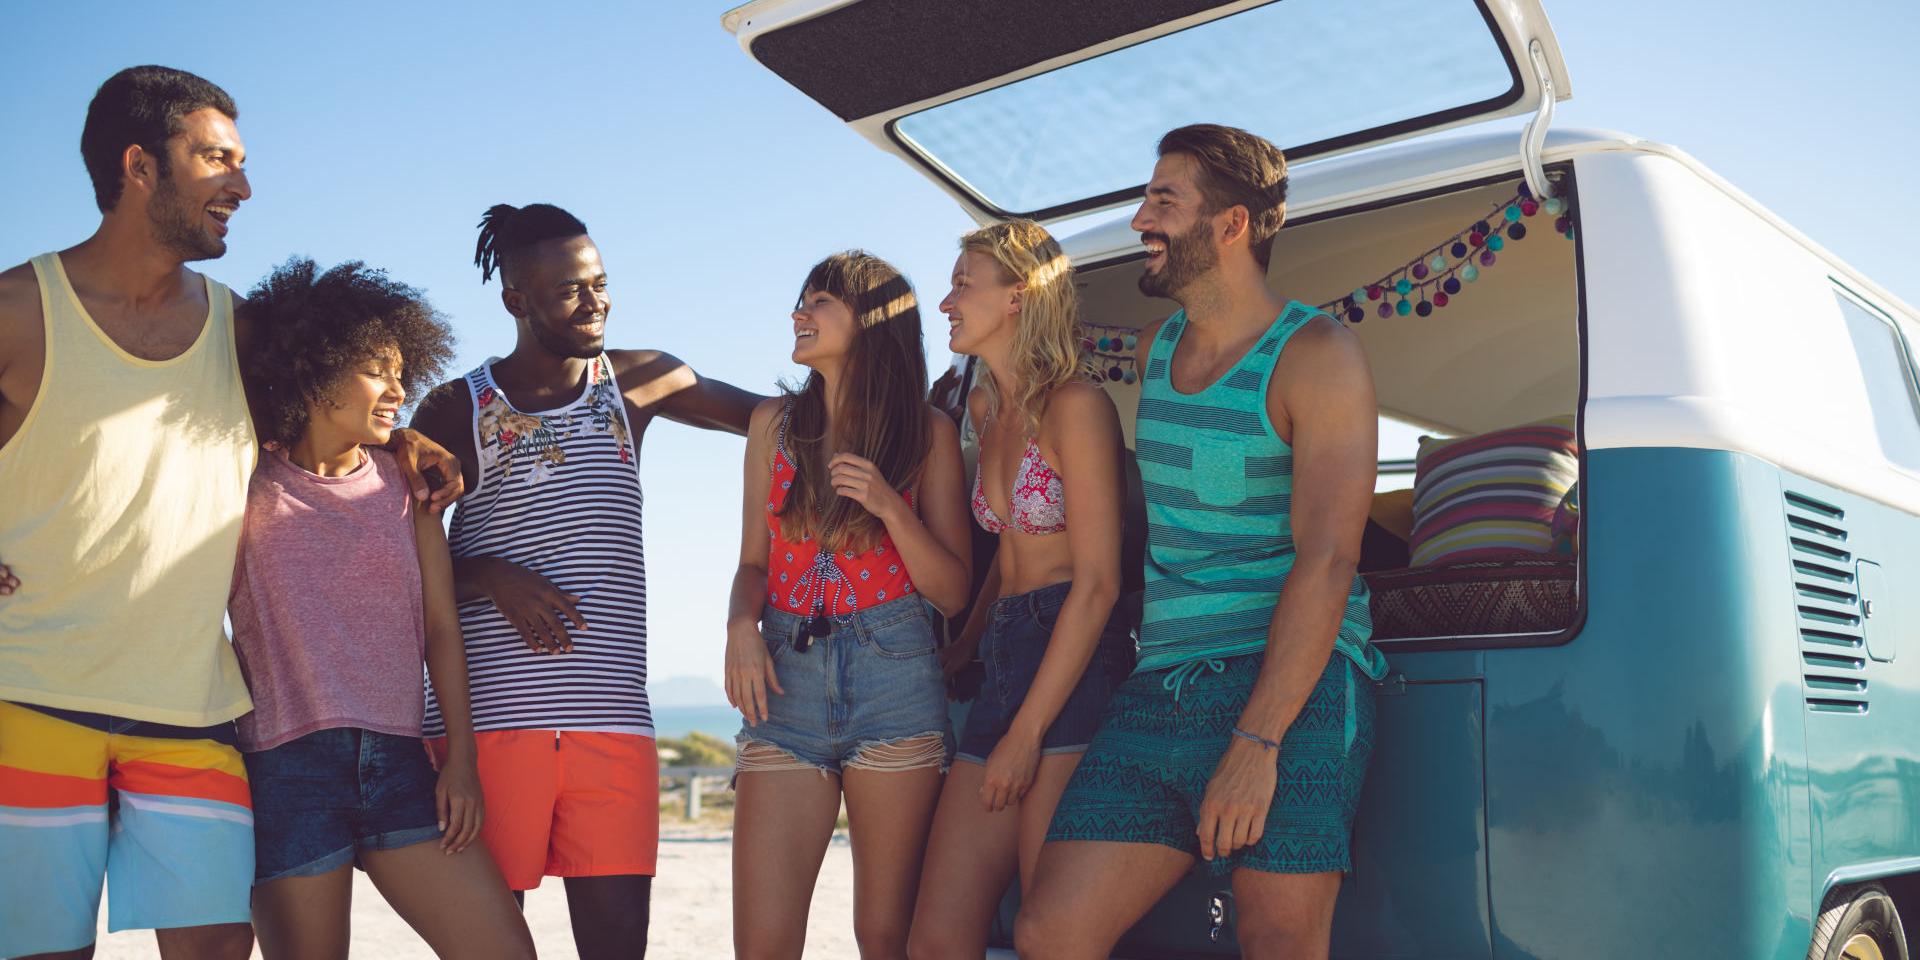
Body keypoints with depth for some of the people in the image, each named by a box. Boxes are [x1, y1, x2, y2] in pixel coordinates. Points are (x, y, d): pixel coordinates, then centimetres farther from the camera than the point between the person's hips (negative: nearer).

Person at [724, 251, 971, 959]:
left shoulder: (928, 433, 4)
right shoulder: (774, 423, 12)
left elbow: (953, 593, 1)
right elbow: (754, 561, 15)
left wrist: (890, 507, -14)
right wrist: (742, 626, -6)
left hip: (893, 677, -2)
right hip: (786, 678, 2)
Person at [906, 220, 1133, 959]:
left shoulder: (1076, 406, -7)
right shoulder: (987, 408, 18)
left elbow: (1097, 583, -12)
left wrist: (1027, 731, -14)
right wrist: (963, 646, 15)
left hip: (1074, 673, -8)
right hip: (1004, 663, 8)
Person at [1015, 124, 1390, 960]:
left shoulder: (1316, 355, -5)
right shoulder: (1155, 350, 16)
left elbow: (1326, 561, -14)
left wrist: (1256, 742, -21)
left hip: (1292, 682, -6)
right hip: (1161, 686, 6)